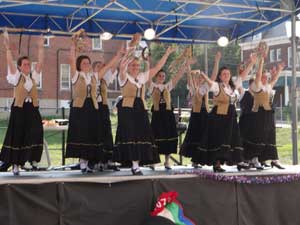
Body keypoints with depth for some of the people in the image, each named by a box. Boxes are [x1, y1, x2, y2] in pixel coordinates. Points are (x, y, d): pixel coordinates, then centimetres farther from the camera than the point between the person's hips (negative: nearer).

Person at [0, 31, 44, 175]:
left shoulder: (34, 76, 10)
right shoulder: (16, 76, 0)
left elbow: (40, 62, 4)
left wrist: (40, 48, -2)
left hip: (32, 109, 3)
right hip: (19, 109, -3)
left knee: (34, 135, -3)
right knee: (17, 136, 0)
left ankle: (33, 159, 6)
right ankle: (16, 164, 4)